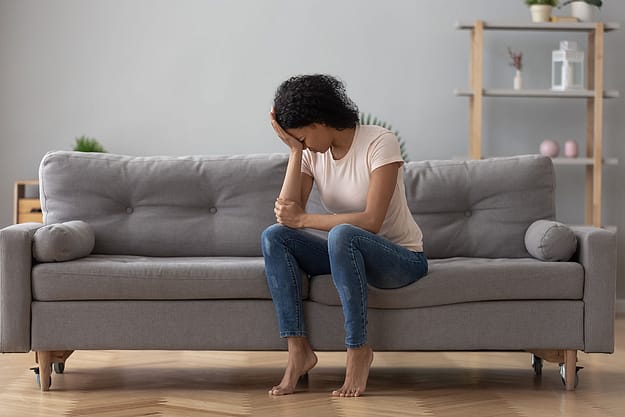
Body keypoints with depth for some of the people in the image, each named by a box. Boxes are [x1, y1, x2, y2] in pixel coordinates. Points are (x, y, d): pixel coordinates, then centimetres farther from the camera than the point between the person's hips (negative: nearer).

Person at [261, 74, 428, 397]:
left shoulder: (379, 143, -17)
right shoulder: (311, 152, 1)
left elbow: (371, 221, -26)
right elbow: (286, 213, -11)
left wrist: (303, 219, -21)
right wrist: (295, 151, -15)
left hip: (403, 258, -6)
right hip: (349, 253, 6)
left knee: (342, 235, -38)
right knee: (273, 237, -17)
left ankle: (358, 350, -25)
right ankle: (298, 350, -22)